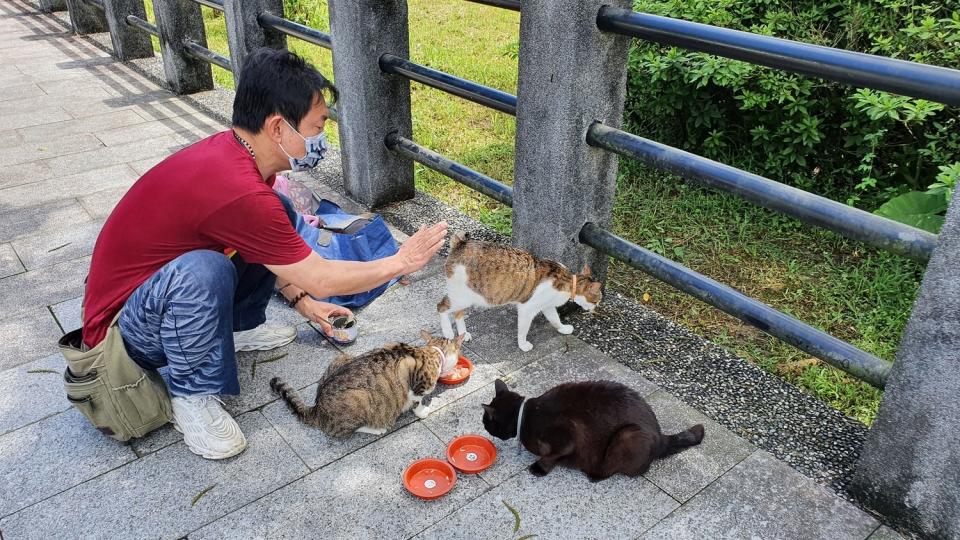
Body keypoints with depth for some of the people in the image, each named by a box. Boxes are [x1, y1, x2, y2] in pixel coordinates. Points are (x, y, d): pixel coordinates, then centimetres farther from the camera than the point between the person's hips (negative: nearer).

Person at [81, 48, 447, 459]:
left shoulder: (229, 150, -6)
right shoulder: (236, 188, -34)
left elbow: (263, 242, 13)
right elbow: (320, 279, -23)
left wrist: (301, 301, 12)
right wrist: (401, 262, -11)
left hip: (158, 277, 9)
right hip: (124, 328, -9)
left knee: (279, 214, 4)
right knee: (204, 270, -40)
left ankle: (240, 328, 16)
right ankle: (191, 394, -13)